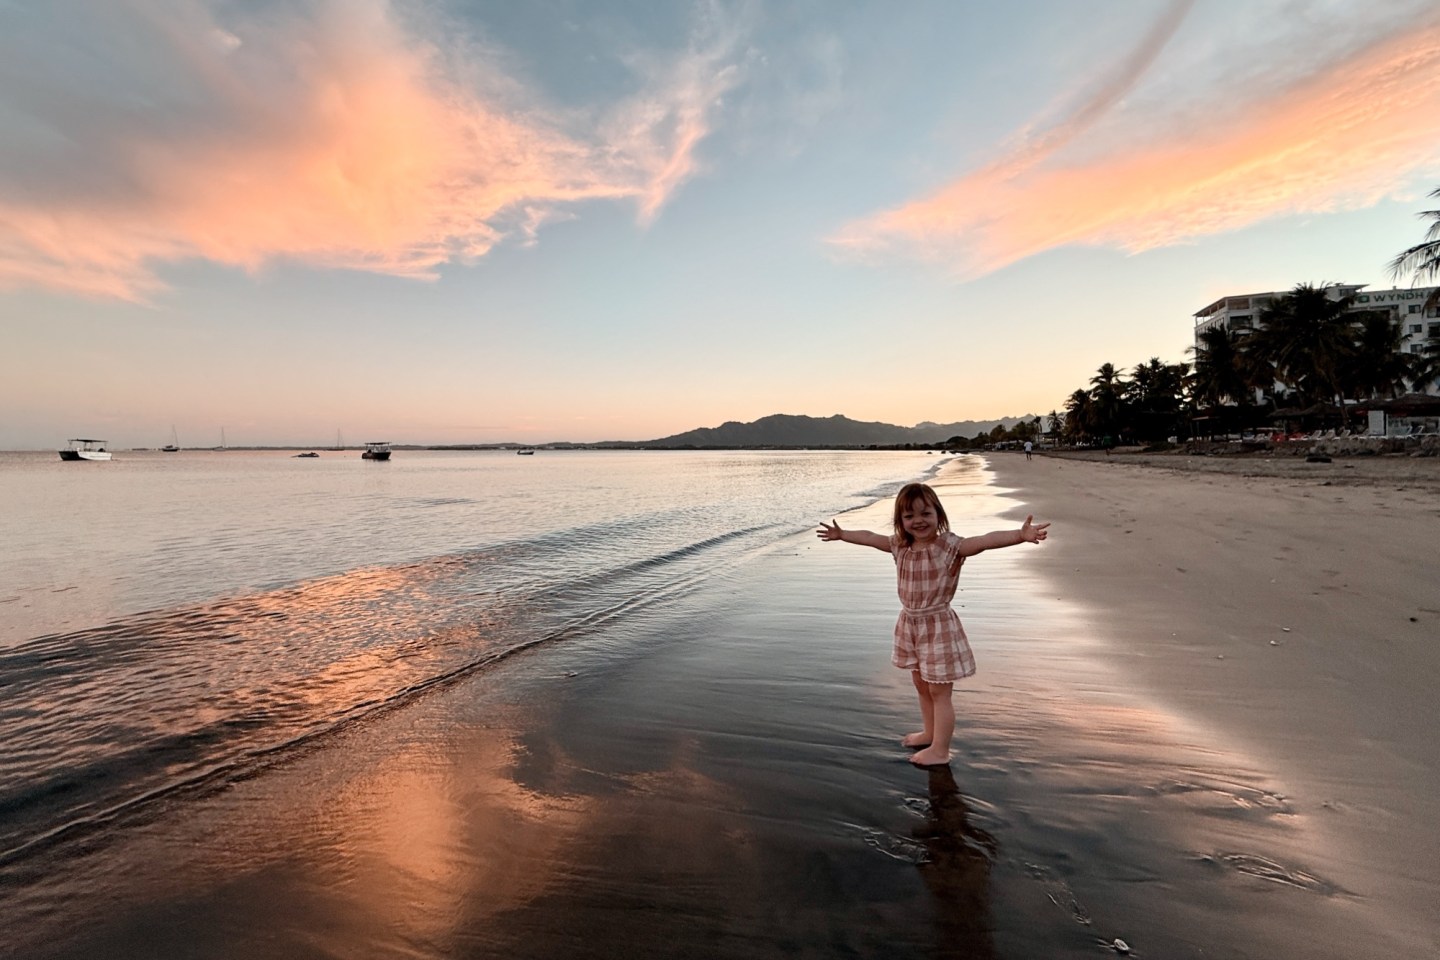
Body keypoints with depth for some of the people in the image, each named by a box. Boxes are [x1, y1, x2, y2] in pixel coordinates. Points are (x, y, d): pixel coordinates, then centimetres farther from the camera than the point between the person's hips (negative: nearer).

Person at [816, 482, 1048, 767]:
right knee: (921, 685, 23)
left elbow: (987, 540, -34)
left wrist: (1021, 534, -50)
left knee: (939, 691, 5)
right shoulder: (900, 546, 0)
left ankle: (940, 750, 19)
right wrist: (841, 534, 28)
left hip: (938, 626, -7)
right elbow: (869, 537, 16)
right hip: (910, 624, 7)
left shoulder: (950, 546, -19)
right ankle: (929, 732, 44)